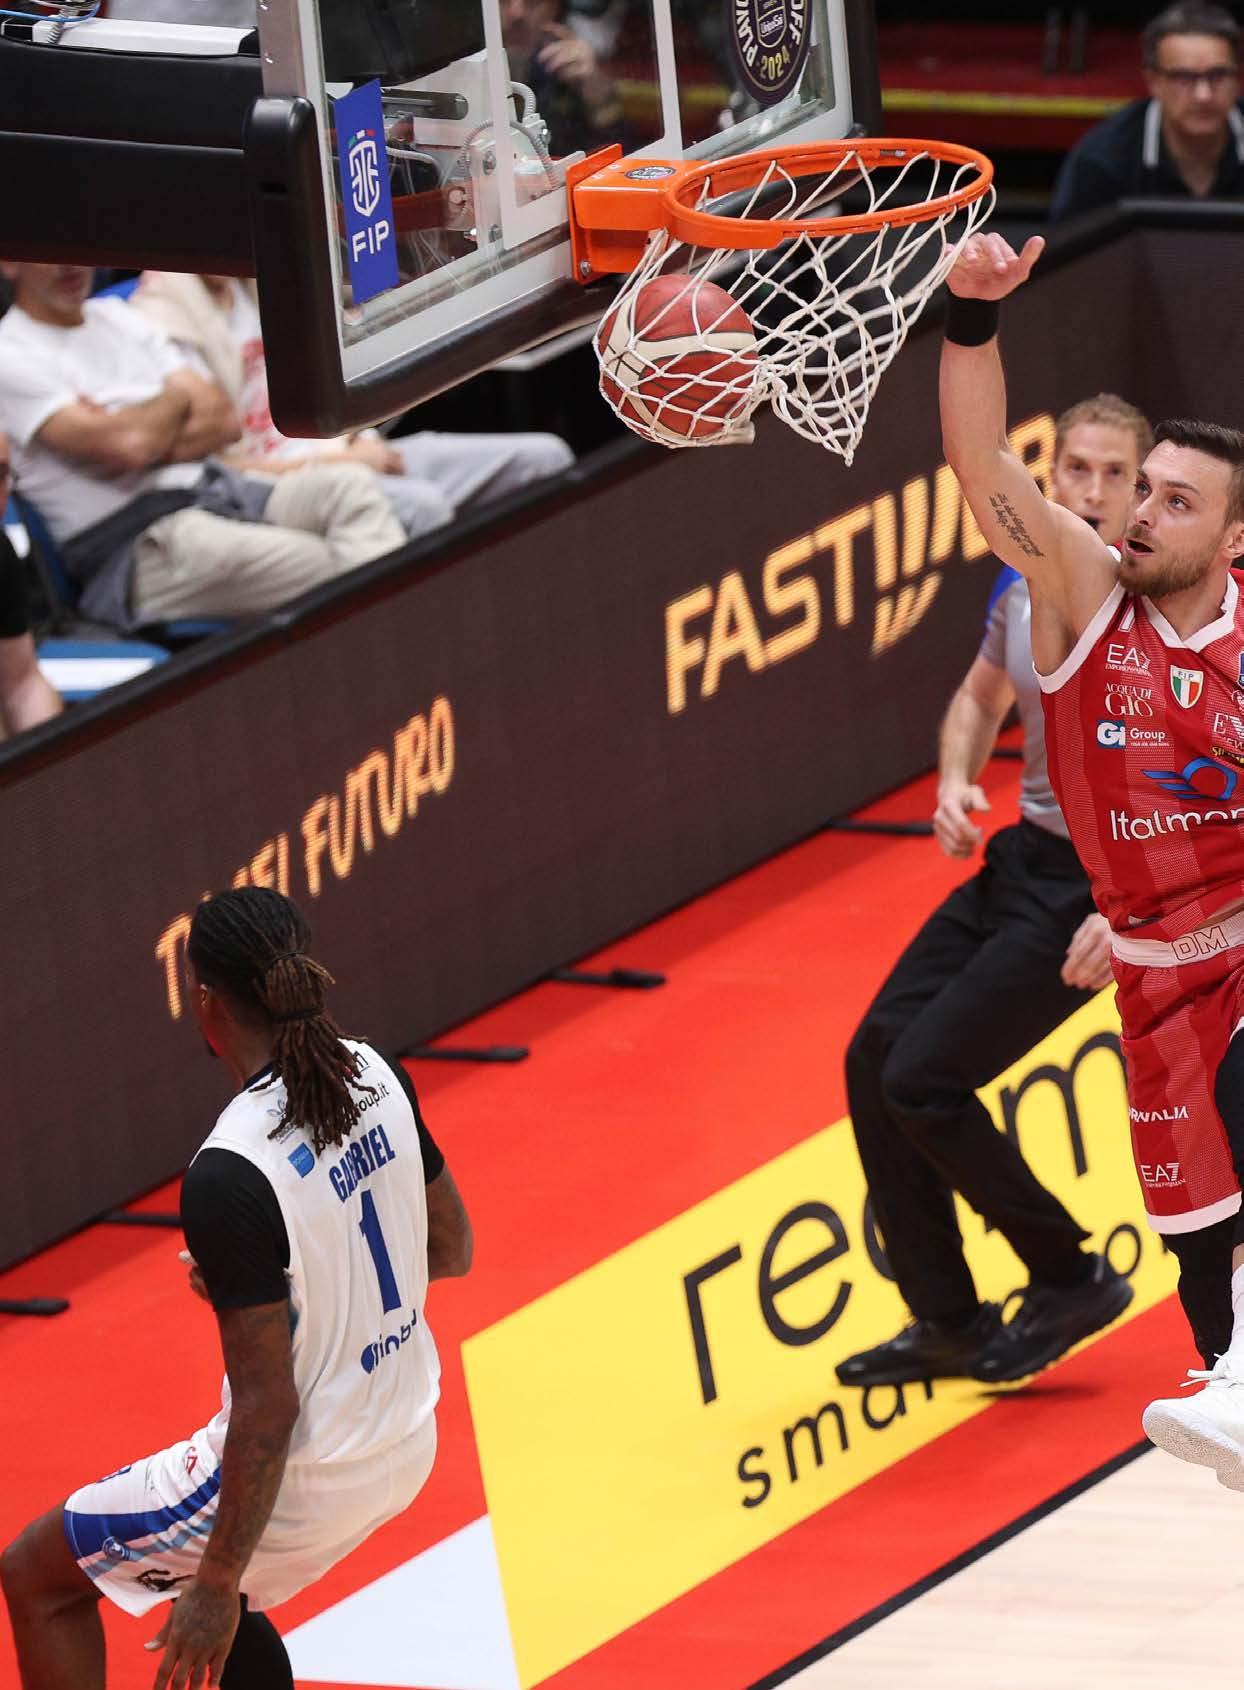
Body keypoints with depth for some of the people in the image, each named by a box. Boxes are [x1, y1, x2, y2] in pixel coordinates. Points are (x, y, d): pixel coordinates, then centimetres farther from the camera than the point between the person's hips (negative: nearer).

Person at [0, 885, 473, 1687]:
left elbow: (267, 1405, -25)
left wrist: (219, 1585, -16)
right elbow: (452, 1248, 9)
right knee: (218, 1594, 33)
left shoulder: (231, 1176, -28)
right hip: (406, 1444, 7)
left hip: (298, 1474, -7)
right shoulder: (377, 1077, -6)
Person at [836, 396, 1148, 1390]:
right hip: (1019, 859, 8)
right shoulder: (1025, 583, 3)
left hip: (1096, 889, -8)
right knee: (874, 1060, 2)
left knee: (922, 1081, -13)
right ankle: (948, 1325, 13)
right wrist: (956, 785, 3)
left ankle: (1069, 1279, 5)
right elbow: (981, 698, 23)